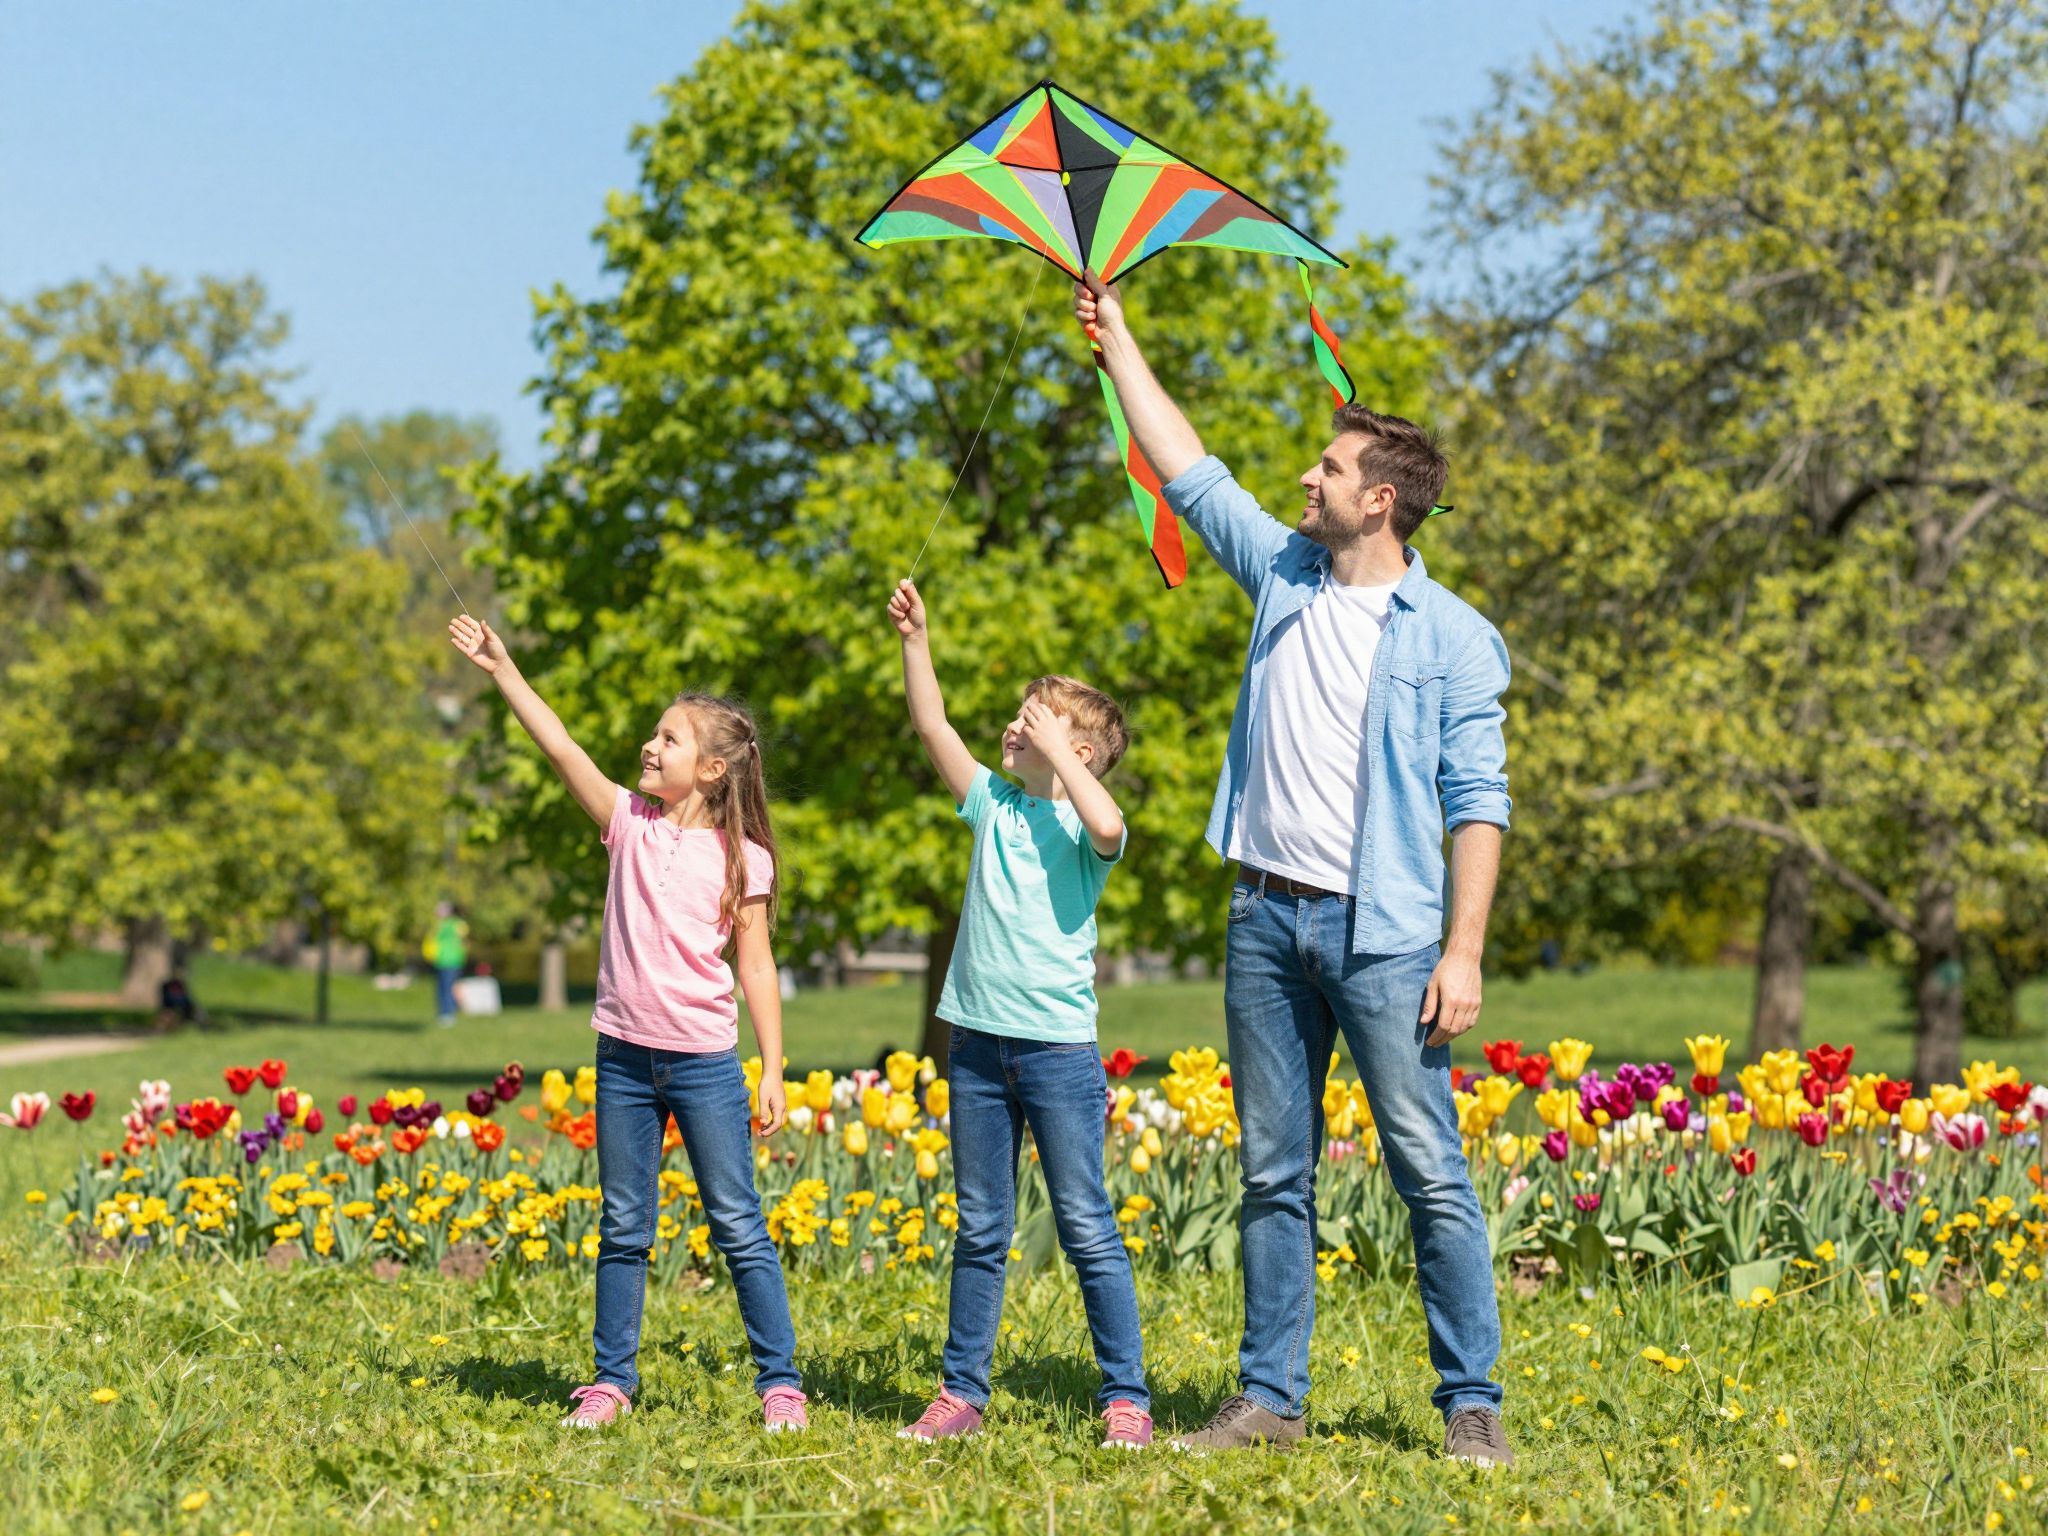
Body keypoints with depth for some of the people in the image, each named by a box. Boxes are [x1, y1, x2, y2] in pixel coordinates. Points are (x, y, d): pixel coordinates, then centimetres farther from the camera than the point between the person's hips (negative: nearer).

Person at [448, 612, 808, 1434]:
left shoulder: (741, 856, -3)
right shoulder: (631, 823, 4)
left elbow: (757, 970, -2)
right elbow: (562, 749, -4)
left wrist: (774, 1073, -4)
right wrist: (502, 670, -11)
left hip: (704, 1063, -3)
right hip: (625, 1056, 3)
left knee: (738, 1226, 1)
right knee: (623, 1228, 9)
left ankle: (780, 1382, 8)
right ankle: (611, 1381, 17)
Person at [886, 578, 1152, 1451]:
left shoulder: (1083, 823, -3)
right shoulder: (993, 807, 11)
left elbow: (1107, 827, -27)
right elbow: (932, 724, 8)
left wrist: (1056, 748, -16)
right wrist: (915, 641, -1)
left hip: (1058, 1047, -5)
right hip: (979, 1042, 5)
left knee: (1088, 1231, -2)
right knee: (980, 1232, 11)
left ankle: (1126, 1399, 3)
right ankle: (961, 1394, 16)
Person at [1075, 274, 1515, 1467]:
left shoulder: (1453, 638, -3)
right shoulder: (1285, 578, 12)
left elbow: (1478, 805, -6)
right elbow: (1190, 471, 20)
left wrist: (1464, 952, -14)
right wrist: (1117, 343, 21)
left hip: (1381, 932, -6)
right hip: (1267, 919, 6)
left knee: (1433, 1176, -5)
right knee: (1276, 1176, 9)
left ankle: (1473, 1404, 1)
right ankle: (1270, 1398, 16)